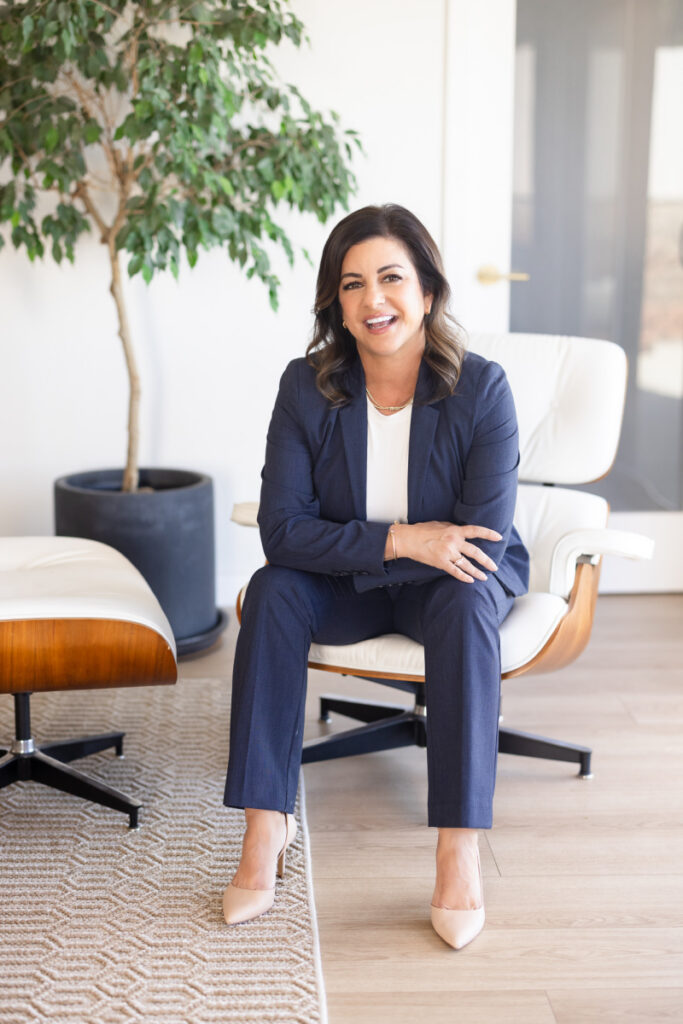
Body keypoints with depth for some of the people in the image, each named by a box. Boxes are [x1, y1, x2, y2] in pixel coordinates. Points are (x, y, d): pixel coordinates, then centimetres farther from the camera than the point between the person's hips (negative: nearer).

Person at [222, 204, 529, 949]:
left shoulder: (481, 389, -19)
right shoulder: (308, 387, -13)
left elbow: (484, 538, -21)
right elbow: (281, 529, -17)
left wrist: (347, 551, -22)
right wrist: (398, 540, -28)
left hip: (448, 583, -2)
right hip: (345, 587, 2)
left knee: (465, 602, -35)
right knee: (273, 590, -28)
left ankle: (459, 849, -32)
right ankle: (265, 829, -25)